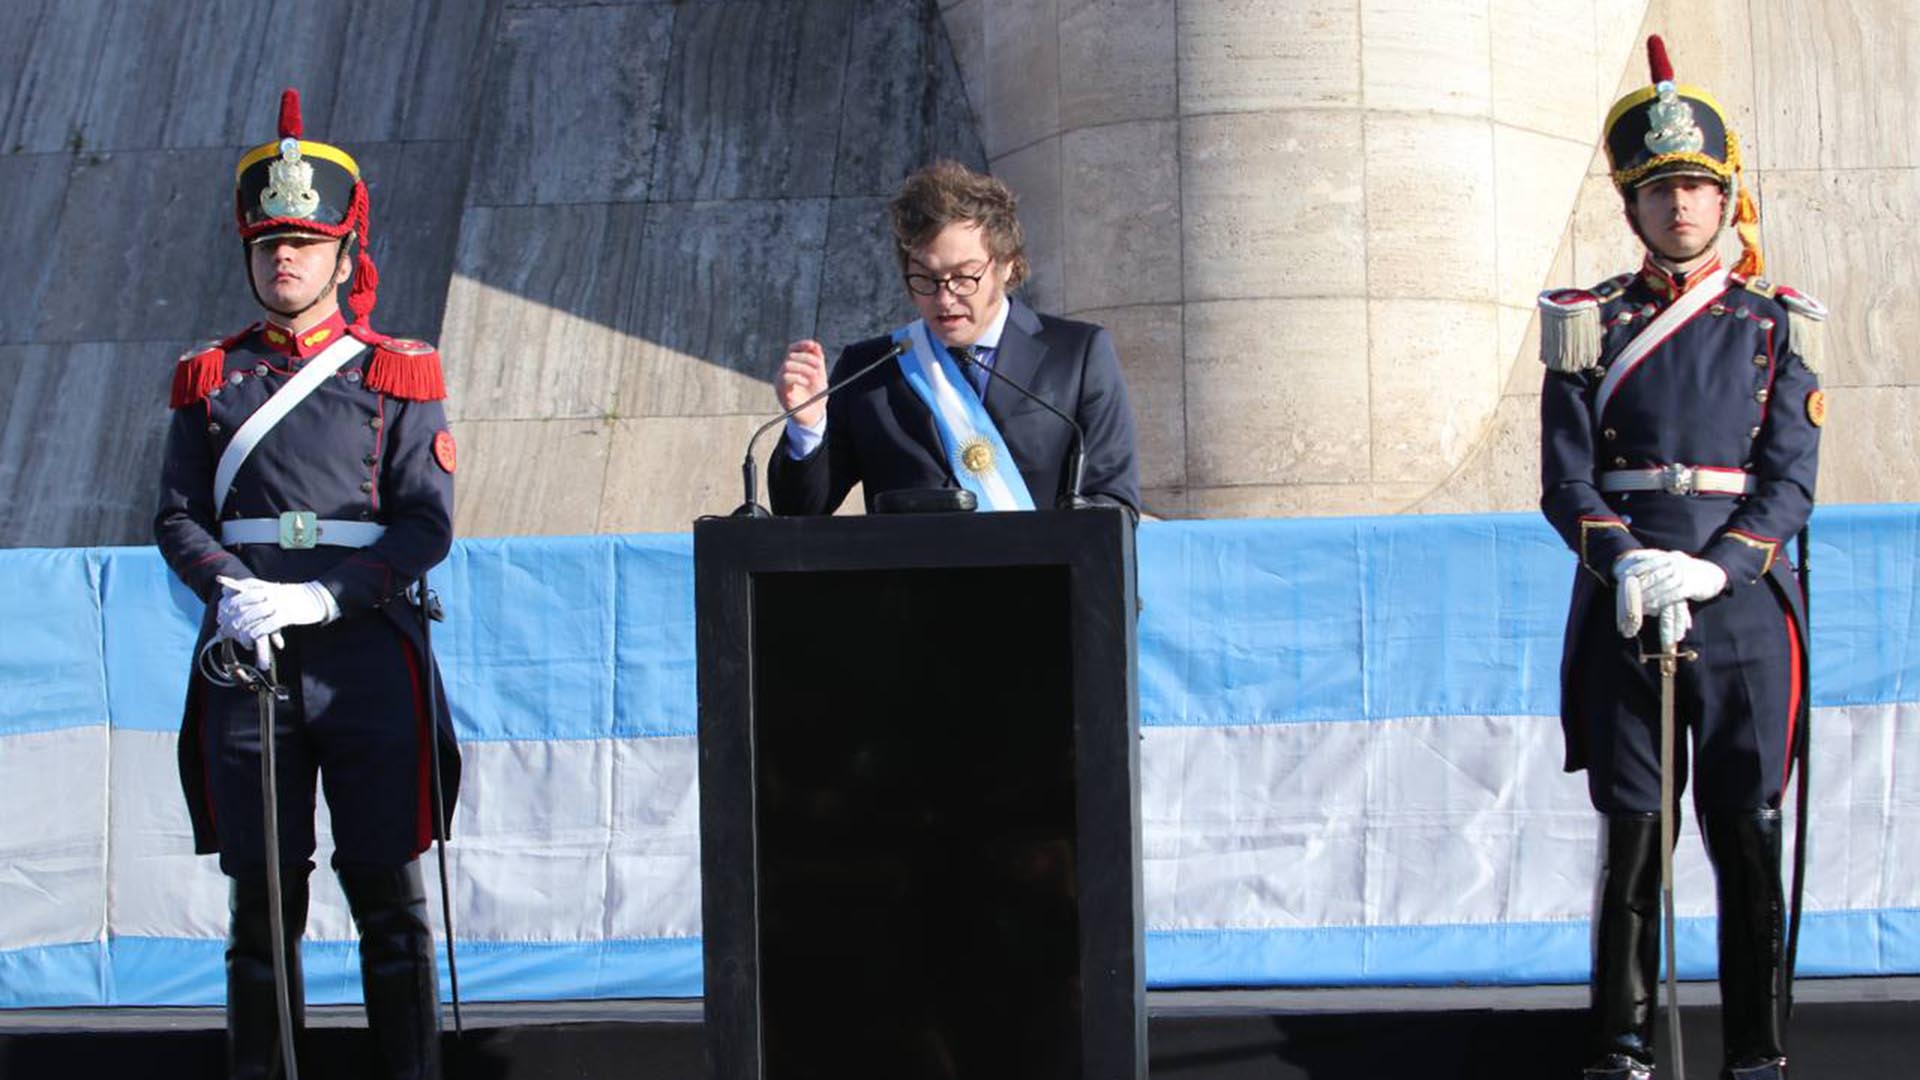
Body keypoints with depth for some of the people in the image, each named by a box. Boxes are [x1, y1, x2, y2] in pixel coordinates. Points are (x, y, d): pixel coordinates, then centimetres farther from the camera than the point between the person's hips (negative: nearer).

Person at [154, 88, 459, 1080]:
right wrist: (231, 590, -12)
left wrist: (321, 595, -15)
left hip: (367, 653, -2)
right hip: (246, 660, 2)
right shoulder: (211, 381, 13)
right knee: (262, 891, 4)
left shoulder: (395, 379, 6)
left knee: (386, 887, 2)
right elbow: (177, 516, 8)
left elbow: (427, 524, -2)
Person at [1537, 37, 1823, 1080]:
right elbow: (1565, 479, 2)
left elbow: (1791, 481, -1)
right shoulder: (1591, 326, 8)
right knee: (1630, 835, 2)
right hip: (1623, 613, 0)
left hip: (1744, 610, 0)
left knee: (1748, 836, 2)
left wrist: (1711, 570, -16)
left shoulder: (1774, 327, 8)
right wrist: (1627, 563, -16)